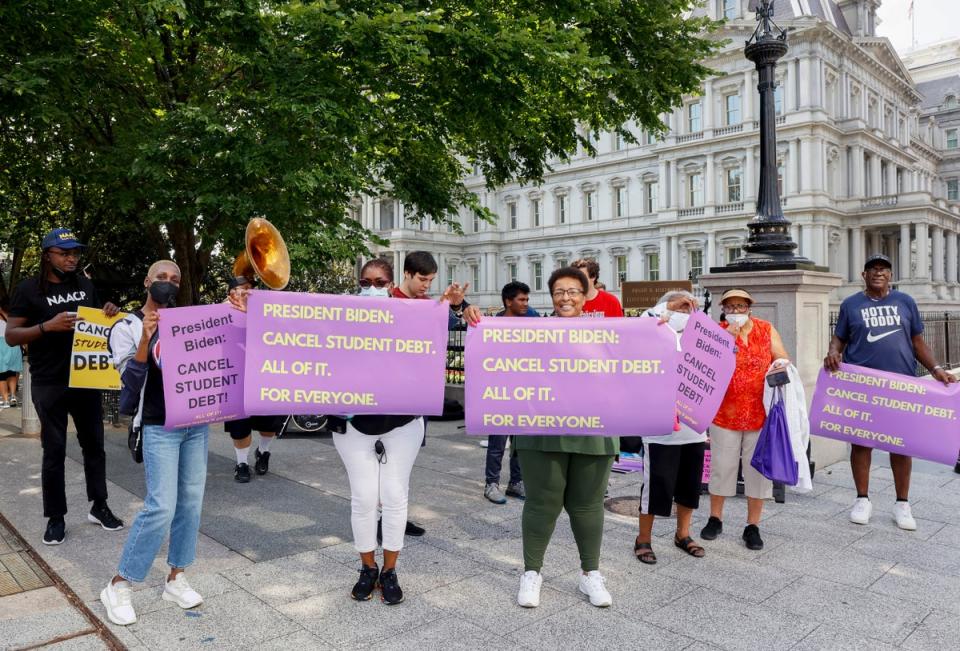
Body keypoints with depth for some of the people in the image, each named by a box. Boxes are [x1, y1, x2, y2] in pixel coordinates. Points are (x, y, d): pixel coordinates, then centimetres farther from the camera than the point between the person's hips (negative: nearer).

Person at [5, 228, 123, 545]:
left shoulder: (85, 284, 6)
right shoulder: (29, 289, -6)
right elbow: (10, 336, -8)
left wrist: (108, 314, -5)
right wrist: (48, 326, -23)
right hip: (49, 384, -4)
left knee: (94, 444, 10)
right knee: (54, 450, 3)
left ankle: (99, 506, 23)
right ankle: (56, 517, 15)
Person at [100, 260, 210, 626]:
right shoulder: (127, 327, -2)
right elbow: (131, 382, -10)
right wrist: (144, 339, -24)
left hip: (197, 423, 5)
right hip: (160, 427, -5)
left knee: (191, 503, 7)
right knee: (161, 507, -11)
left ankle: (175, 579, 21)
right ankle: (118, 586, 6)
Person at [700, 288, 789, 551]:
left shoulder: (767, 330, 4)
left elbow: (784, 362, 4)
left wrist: (781, 366, -18)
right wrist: (730, 334, -20)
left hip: (761, 413, 1)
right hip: (725, 413, -1)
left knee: (758, 469, 8)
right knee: (722, 466, 9)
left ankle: (753, 525, 21)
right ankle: (715, 519, 26)